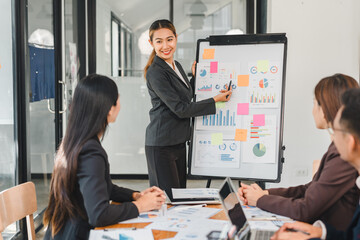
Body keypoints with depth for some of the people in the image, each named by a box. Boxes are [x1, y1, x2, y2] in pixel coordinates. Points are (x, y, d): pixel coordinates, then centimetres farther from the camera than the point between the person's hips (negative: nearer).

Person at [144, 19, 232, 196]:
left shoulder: (176, 66, 12)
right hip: (161, 146, -9)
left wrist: (195, 76, 14)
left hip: (179, 142, 9)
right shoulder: (155, 72, -15)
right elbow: (180, 109, -18)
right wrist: (215, 100, -15)